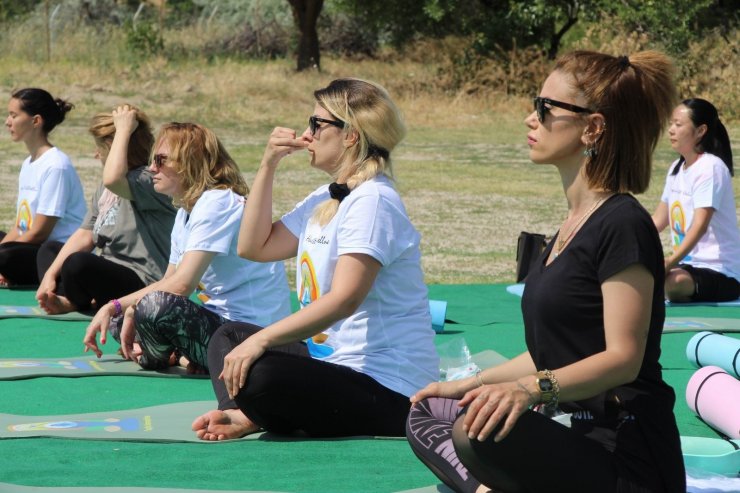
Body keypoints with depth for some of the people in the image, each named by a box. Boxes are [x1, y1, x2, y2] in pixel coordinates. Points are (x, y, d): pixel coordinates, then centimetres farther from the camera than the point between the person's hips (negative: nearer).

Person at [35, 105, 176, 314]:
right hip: (109, 271, 11)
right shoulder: (105, 188, 15)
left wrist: (124, 130, -26)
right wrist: (50, 275, 4)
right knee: (48, 250, 22)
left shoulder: (150, 181, -16)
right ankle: (66, 299, -7)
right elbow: (85, 235, 13)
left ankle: (76, 302, -2)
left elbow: (112, 179, -38)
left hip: (141, 282, -11)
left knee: (78, 263, -35)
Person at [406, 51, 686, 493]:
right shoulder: (575, 224, 18)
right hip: (573, 432, 11)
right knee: (425, 417, 15)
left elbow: (623, 358, -21)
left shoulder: (623, 225, -13)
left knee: (479, 435, -35)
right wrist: (473, 384, 20)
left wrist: (531, 388, -34)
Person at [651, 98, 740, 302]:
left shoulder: (711, 167, -14)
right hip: (687, 265, 9)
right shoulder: (677, 169, 14)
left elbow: (700, 225, -25)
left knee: (672, 280, -37)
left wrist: (670, 262, -37)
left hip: (721, 273, -9)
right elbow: (658, 221, 20)